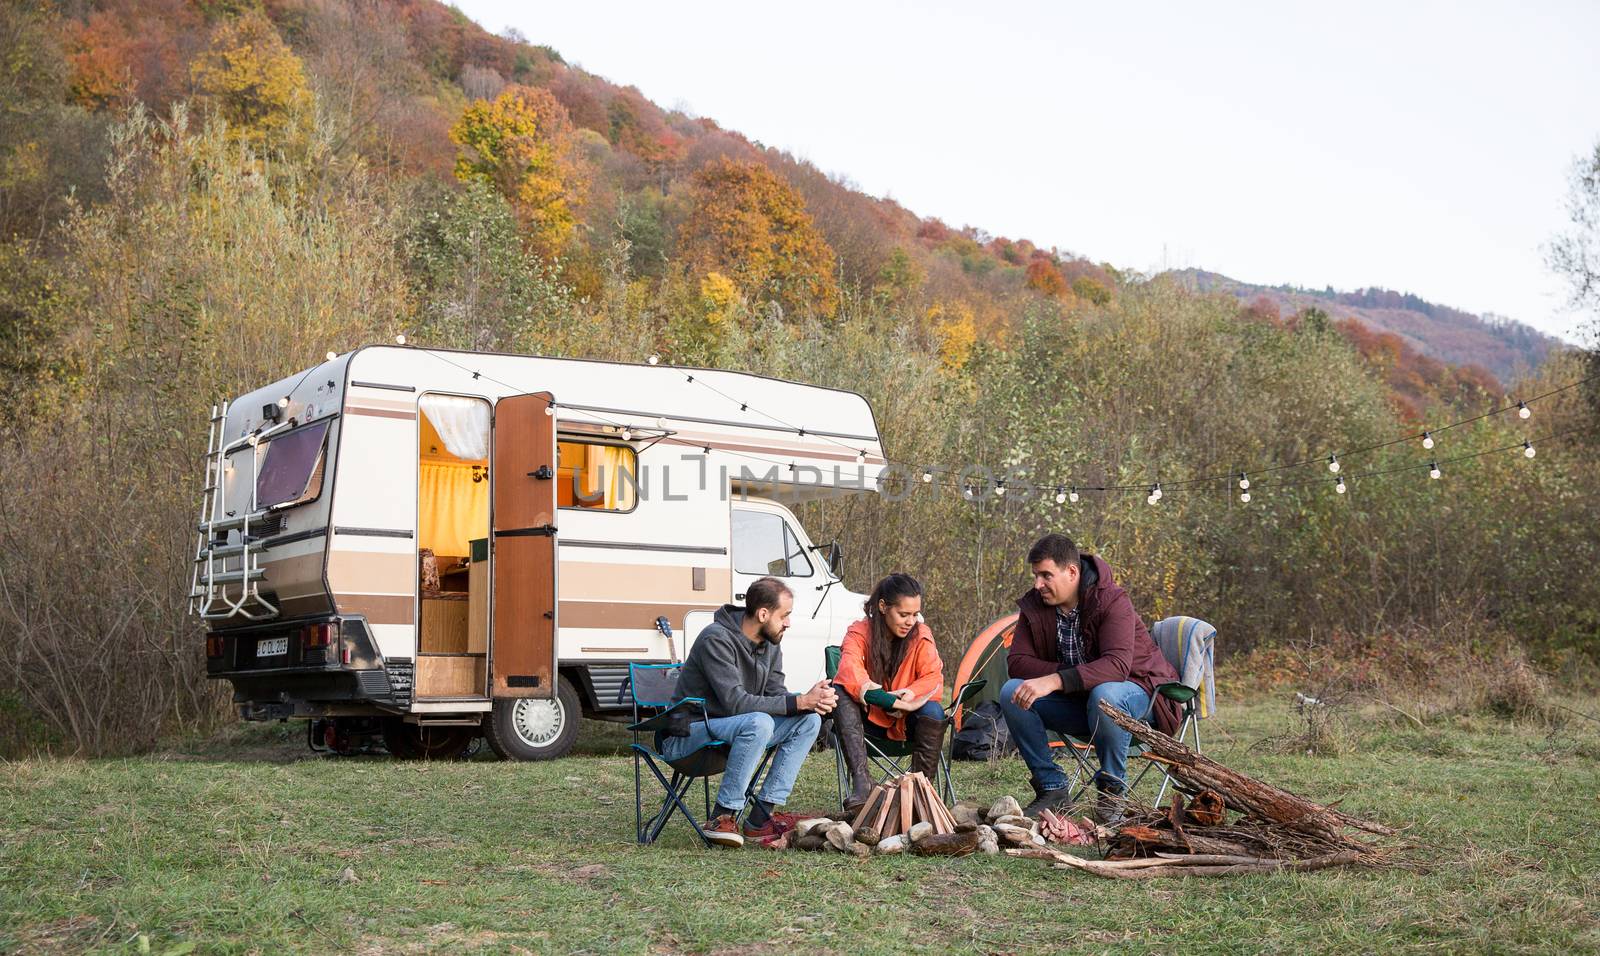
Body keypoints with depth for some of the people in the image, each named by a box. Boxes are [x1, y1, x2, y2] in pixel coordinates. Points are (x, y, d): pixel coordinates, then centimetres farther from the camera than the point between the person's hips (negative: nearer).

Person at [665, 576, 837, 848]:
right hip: (687, 733, -9)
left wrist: (811, 701, -20)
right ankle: (722, 817, -25)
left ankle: (760, 818, -11)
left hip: (730, 729, 9)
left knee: (809, 720, -7)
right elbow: (735, 702, -29)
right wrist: (800, 702, -29)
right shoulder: (717, 639, -22)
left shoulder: (770, 644, 5)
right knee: (759, 722, -35)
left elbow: (775, 695, 2)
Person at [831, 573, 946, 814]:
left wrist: (907, 695, -31)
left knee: (933, 712, -32)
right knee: (839, 693, -31)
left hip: (906, 721, 1)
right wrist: (891, 701, -40)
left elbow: (934, 678, -11)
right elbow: (849, 672, -29)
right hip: (868, 718, -1)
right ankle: (862, 782, -41)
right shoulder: (860, 632, -11)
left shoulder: (921, 636, -4)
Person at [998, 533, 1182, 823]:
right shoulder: (1035, 606, -5)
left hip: (1132, 692, -5)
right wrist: (1070, 674, -23)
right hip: (1075, 703, 5)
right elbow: (1017, 662, -7)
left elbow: (1117, 664, -36)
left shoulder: (1111, 601, -22)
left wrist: (1055, 680, -47)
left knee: (1104, 694, -41)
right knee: (1012, 692, -19)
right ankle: (1051, 786, -10)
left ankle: (1111, 789, -18)